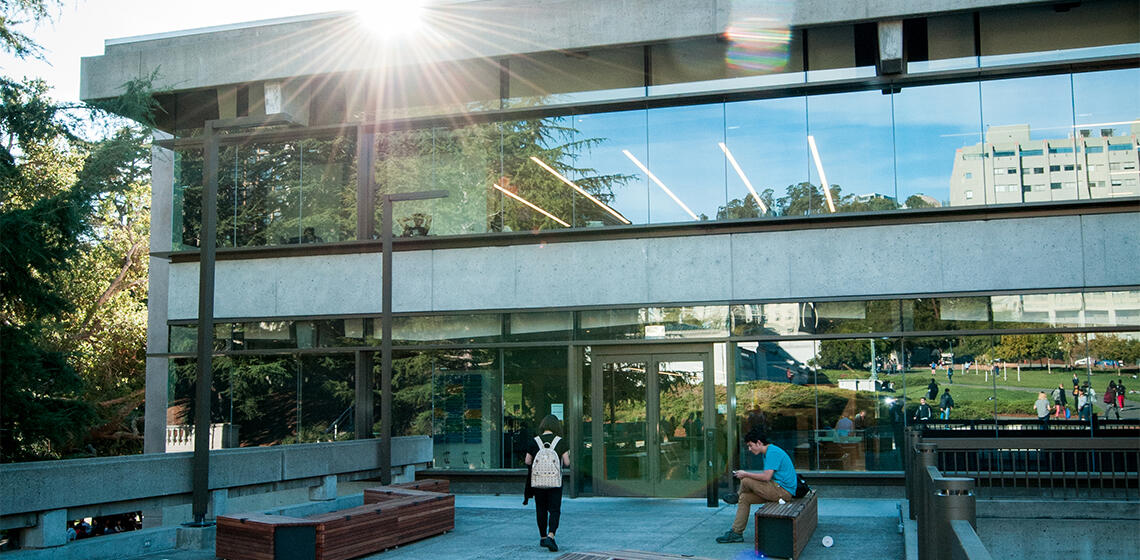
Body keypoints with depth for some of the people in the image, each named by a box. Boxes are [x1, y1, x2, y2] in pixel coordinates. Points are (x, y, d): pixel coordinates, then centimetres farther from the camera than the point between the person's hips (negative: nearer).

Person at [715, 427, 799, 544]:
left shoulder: (772, 452, -17)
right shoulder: (768, 452, 16)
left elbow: (766, 477, -24)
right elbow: (765, 474, 18)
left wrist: (746, 474, -12)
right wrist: (746, 474, 6)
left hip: (783, 490, -11)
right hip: (778, 490, 11)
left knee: (746, 481, -17)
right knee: (745, 498, 6)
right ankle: (736, 533, 6)